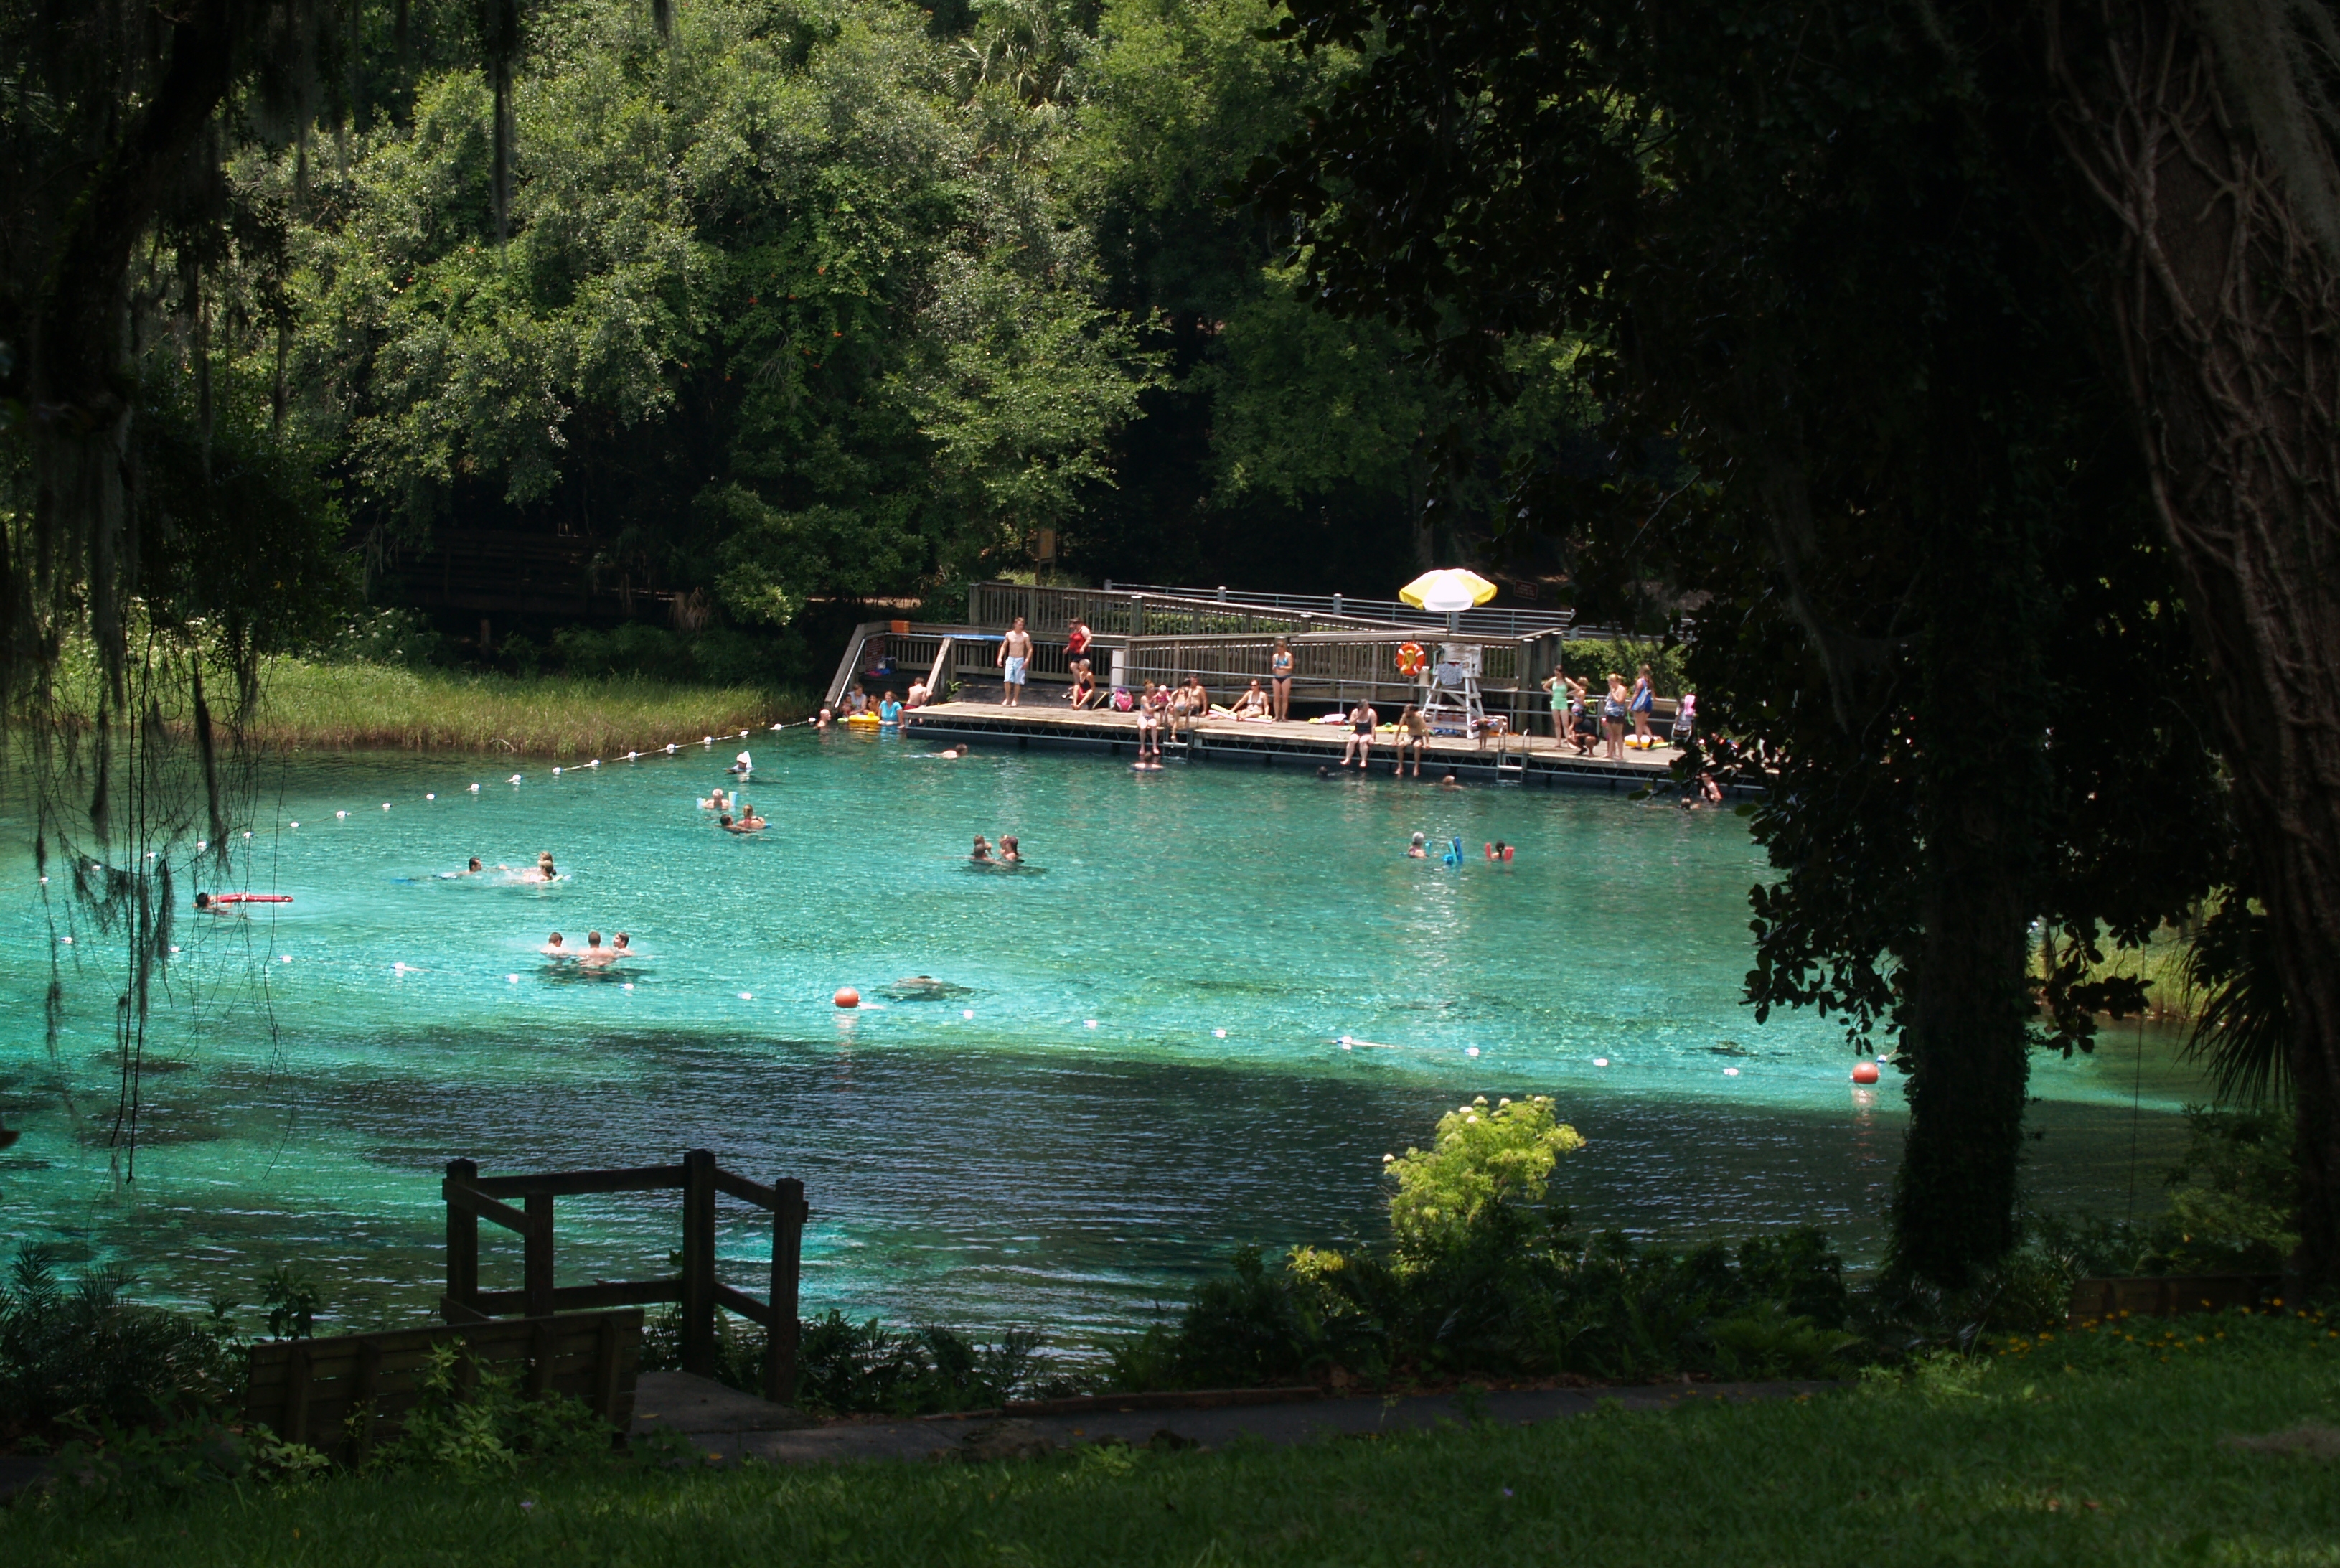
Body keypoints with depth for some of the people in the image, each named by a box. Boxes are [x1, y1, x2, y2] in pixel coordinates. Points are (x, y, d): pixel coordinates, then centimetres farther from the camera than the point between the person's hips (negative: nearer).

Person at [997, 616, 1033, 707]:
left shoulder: (1025, 636, -3)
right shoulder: (1009, 634, 4)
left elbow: (1030, 649, -1)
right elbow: (1004, 647, 12)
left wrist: (1027, 660, -11)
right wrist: (1000, 657, 2)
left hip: (1020, 660, -2)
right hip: (1010, 659, 2)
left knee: (1017, 681, 1)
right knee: (1007, 680, -9)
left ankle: (1015, 700, 12)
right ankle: (1007, 698, 4)